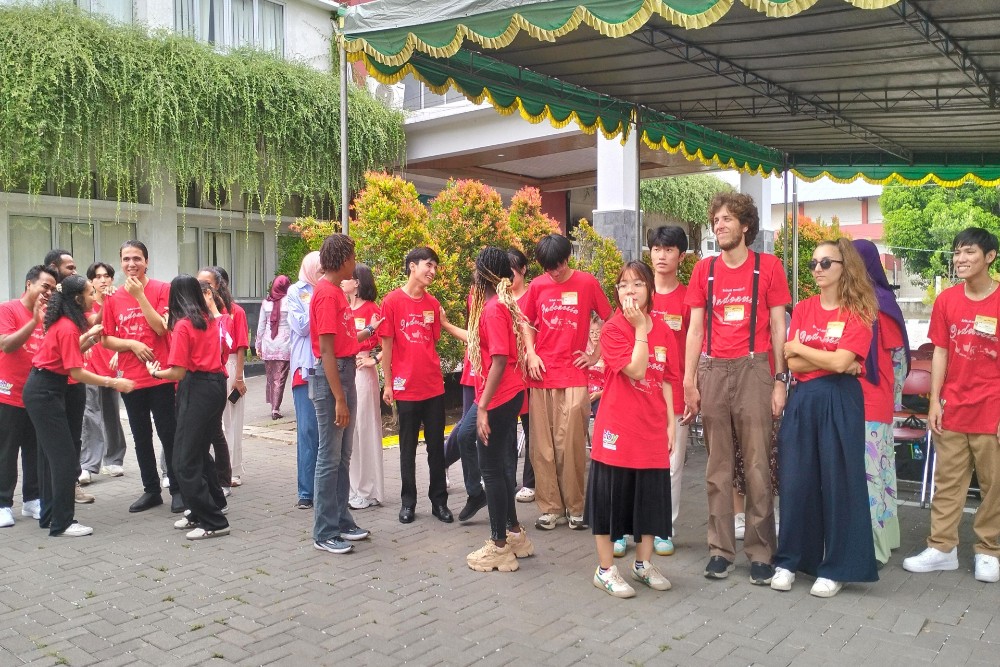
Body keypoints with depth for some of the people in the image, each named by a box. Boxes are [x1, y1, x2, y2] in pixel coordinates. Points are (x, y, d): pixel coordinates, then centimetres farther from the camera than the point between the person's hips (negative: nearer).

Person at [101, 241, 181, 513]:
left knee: (168, 433, 2)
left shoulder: (161, 289, -4)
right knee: (141, 437, 12)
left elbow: (162, 328, -14)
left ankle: (177, 490, 14)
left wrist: (140, 295, -17)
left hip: (161, 376, -4)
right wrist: (132, 344, -11)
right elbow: (107, 340, 7)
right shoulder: (113, 298, 6)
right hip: (130, 378, 4)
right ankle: (151, 490, 24)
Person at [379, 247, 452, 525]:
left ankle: (439, 501, 19)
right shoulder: (392, 301, -5)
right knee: (408, 448, 8)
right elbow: (386, 346, -3)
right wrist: (388, 384, -4)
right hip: (406, 387, -4)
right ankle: (408, 502, 20)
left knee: (436, 446, 9)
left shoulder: (433, 303, 8)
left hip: (434, 386, 4)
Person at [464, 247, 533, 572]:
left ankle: (500, 546, 9)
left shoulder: (493, 309, -17)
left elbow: (499, 361, -23)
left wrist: (483, 406, -23)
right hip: (508, 396, 9)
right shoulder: (505, 304, 10)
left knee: (493, 469, 0)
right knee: (501, 464, 18)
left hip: (497, 400, -9)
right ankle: (515, 532, 29)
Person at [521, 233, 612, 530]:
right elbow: (527, 323, 16)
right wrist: (531, 354, 2)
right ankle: (550, 507, 14)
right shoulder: (537, 286, 6)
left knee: (571, 445, -3)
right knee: (542, 446, 4)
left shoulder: (587, 283, 0)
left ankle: (575, 508, 10)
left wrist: (596, 355, 2)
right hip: (541, 374, 3)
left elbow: (610, 321, 7)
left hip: (574, 376, -3)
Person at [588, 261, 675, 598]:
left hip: (652, 429, 6)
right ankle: (605, 570, 15)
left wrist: (671, 421, 8)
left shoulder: (662, 329, 7)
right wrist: (639, 328, -19)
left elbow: (665, 380, 12)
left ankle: (643, 564, 29)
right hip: (618, 428, -5)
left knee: (650, 496, 13)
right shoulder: (613, 329, -9)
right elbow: (636, 370, -20)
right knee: (611, 496, 2)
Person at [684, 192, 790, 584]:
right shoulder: (704, 270, 10)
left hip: (754, 369, -2)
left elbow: (778, 327, 3)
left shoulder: (768, 267, 4)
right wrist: (689, 382, 3)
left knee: (757, 466, -1)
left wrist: (780, 381, -3)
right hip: (713, 371, 3)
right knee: (718, 467, 7)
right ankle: (720, 549, 15)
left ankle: (761, 552, 9)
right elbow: (695, 328, 9)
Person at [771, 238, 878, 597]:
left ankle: (835, 568, 15)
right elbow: (792, 364, 0)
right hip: (802, 401, 4)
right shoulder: (802, 309, 9)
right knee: (795, 481, 6)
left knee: (838, 483, 3)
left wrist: (798, 347, -4)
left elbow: (841, 362, -16)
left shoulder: (858, 312, -3)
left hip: (840, 403, -4)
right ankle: (789, 561, 18)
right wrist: (833, 362, -11)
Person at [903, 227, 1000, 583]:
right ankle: (942, 547, 16)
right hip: (953, 407, 3)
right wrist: (934, 400, 1)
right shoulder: (946, 300, 3)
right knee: (947, 481, 8)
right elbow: (940, 353, 6)